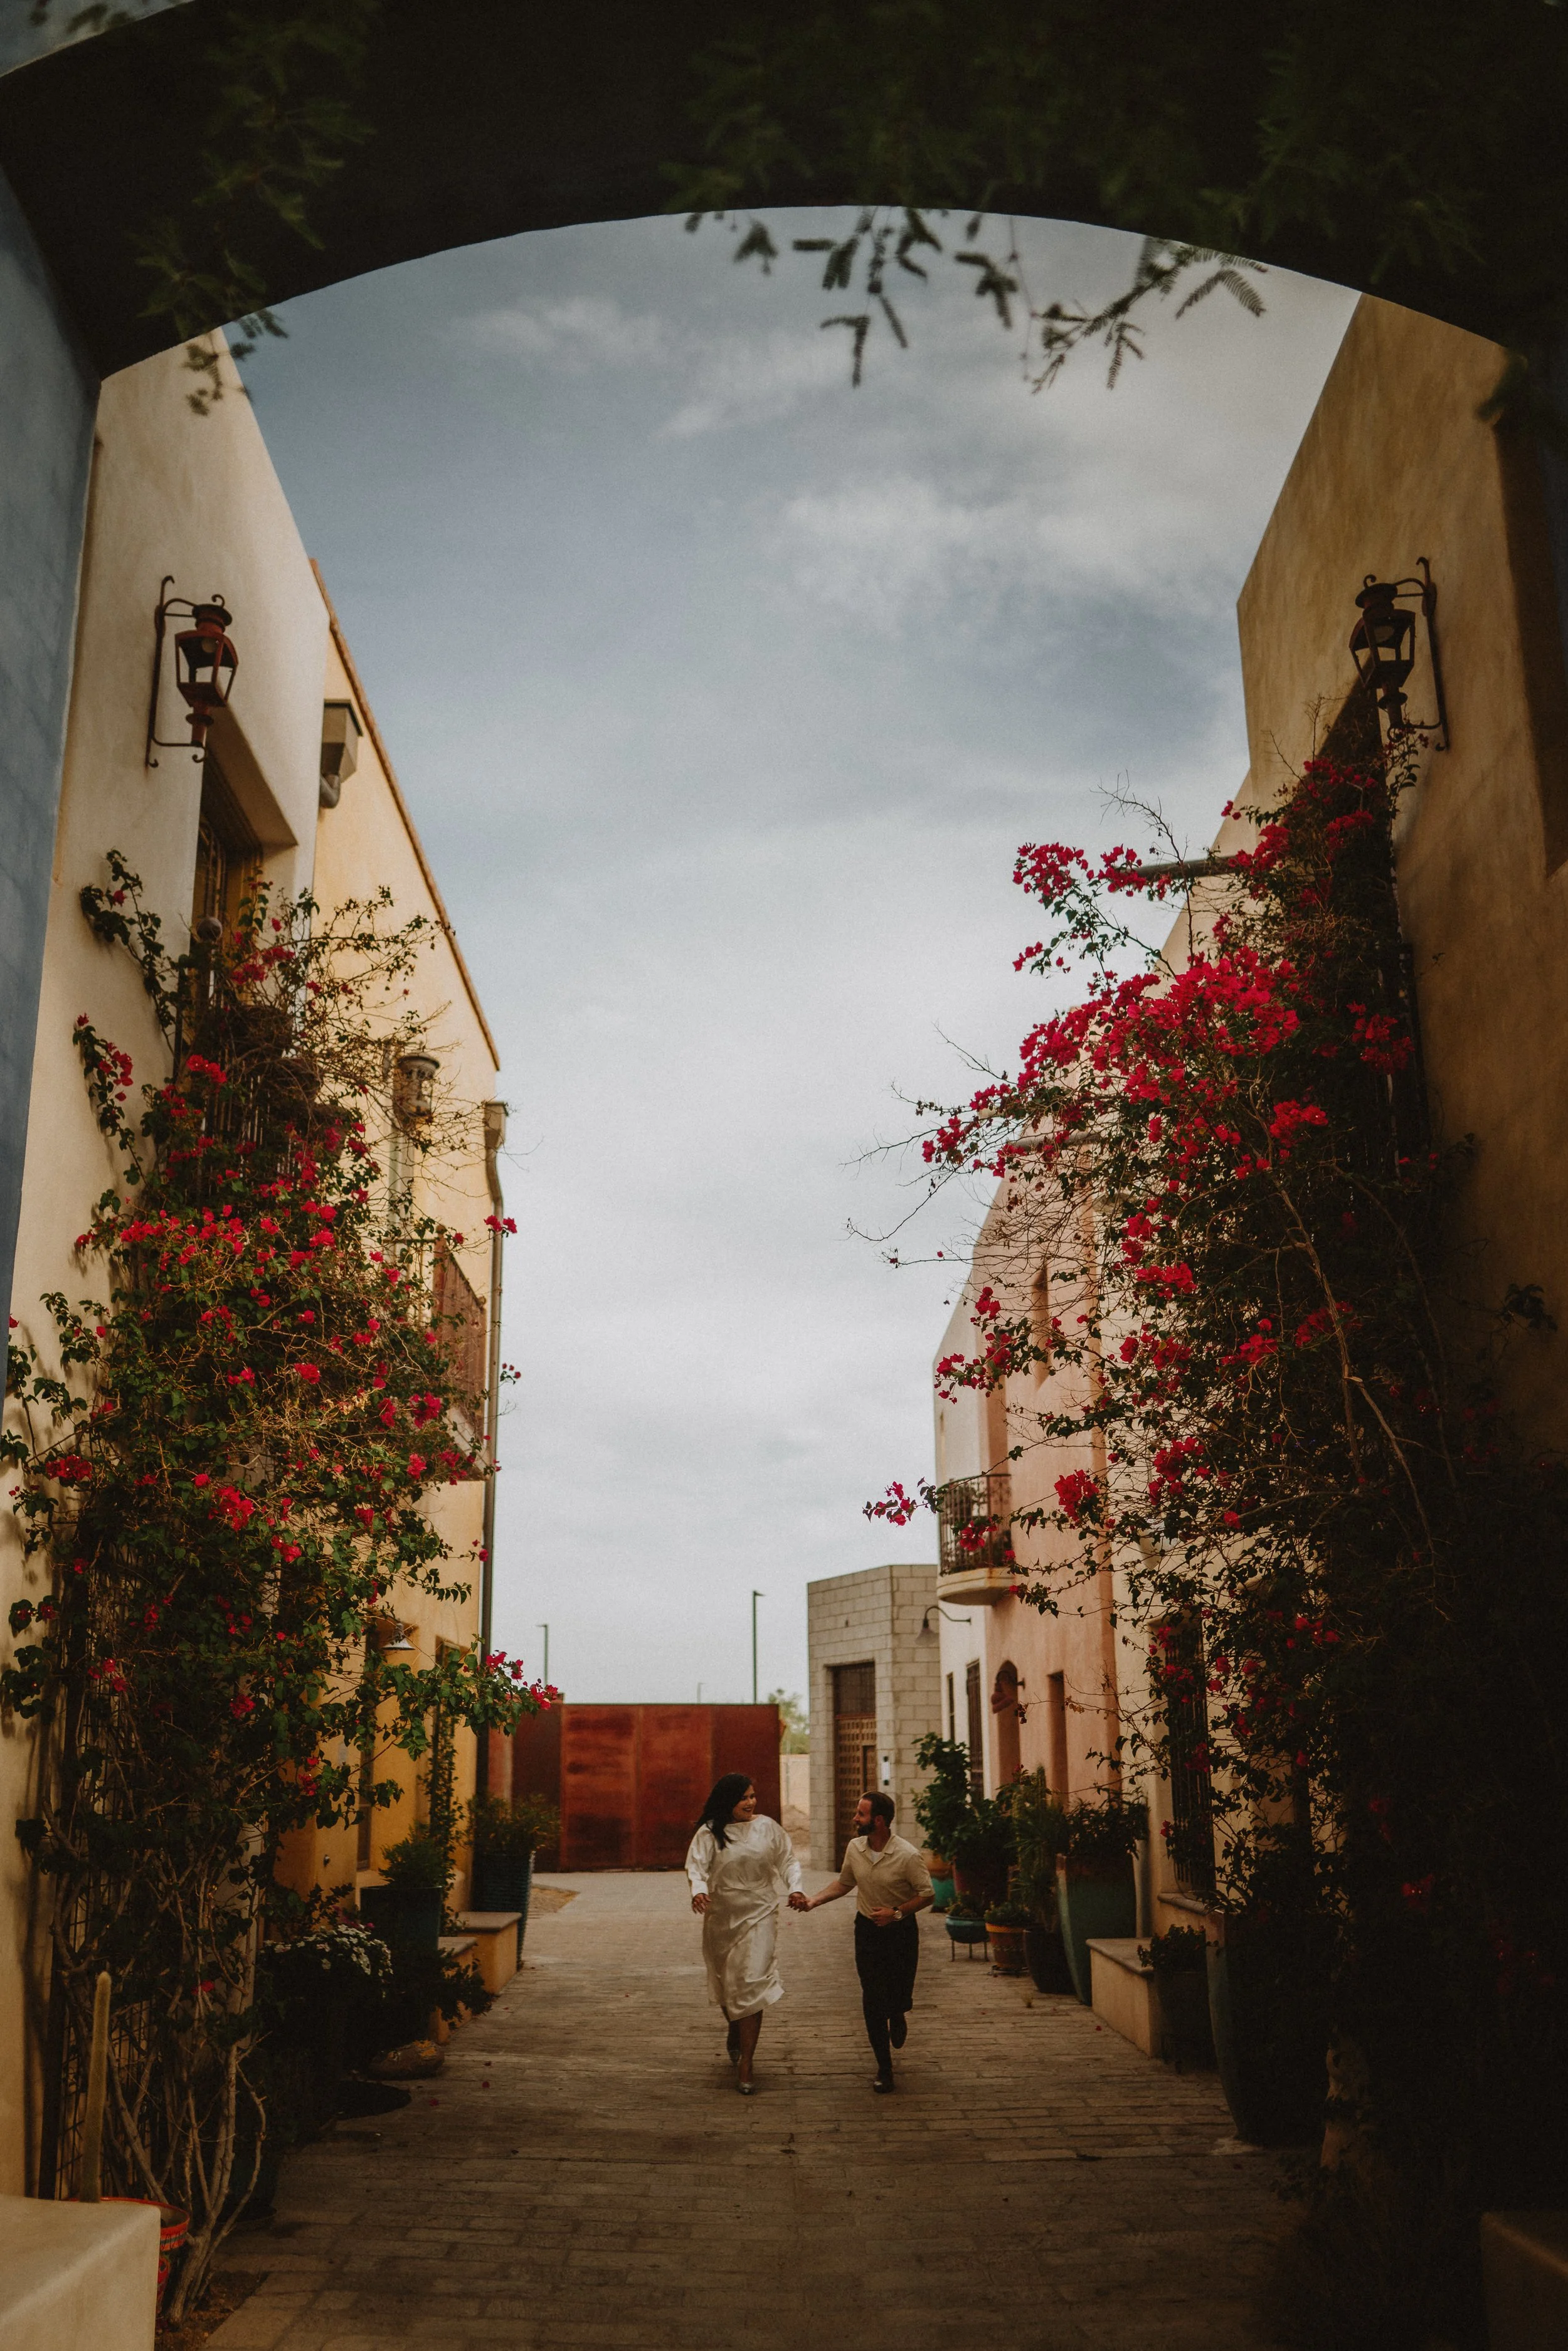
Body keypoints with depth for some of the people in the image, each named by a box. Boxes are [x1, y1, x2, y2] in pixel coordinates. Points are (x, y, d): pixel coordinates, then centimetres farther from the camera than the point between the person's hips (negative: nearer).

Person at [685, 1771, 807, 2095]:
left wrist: (794, 1888, -7)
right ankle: (735, 2035, 47)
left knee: (751, 1983, -10)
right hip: (721, 1917, 1)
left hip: (758, 1914, -1)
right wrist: (698, 1890, -34)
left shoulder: (767, 1827, 0)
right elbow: (696, 1864, -14)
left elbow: (788, 1859, 9)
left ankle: (745, 2065, -6)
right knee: (725, 1982, 16)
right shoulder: (709, 1833, -5)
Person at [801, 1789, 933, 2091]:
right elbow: (844, 1883, 9)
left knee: (900, 1997, 3)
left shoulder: (907, 1855, -22)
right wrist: (814, 1901, -2)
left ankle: (896, 2016, 42)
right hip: (867, 1929, 3)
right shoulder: (854, 1848, -7)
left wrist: (896, 1913, -23)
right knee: (873, 2001, -2)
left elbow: (927, 1895, -13)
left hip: (901, 1930, -3)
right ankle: (884, 2067, 12)